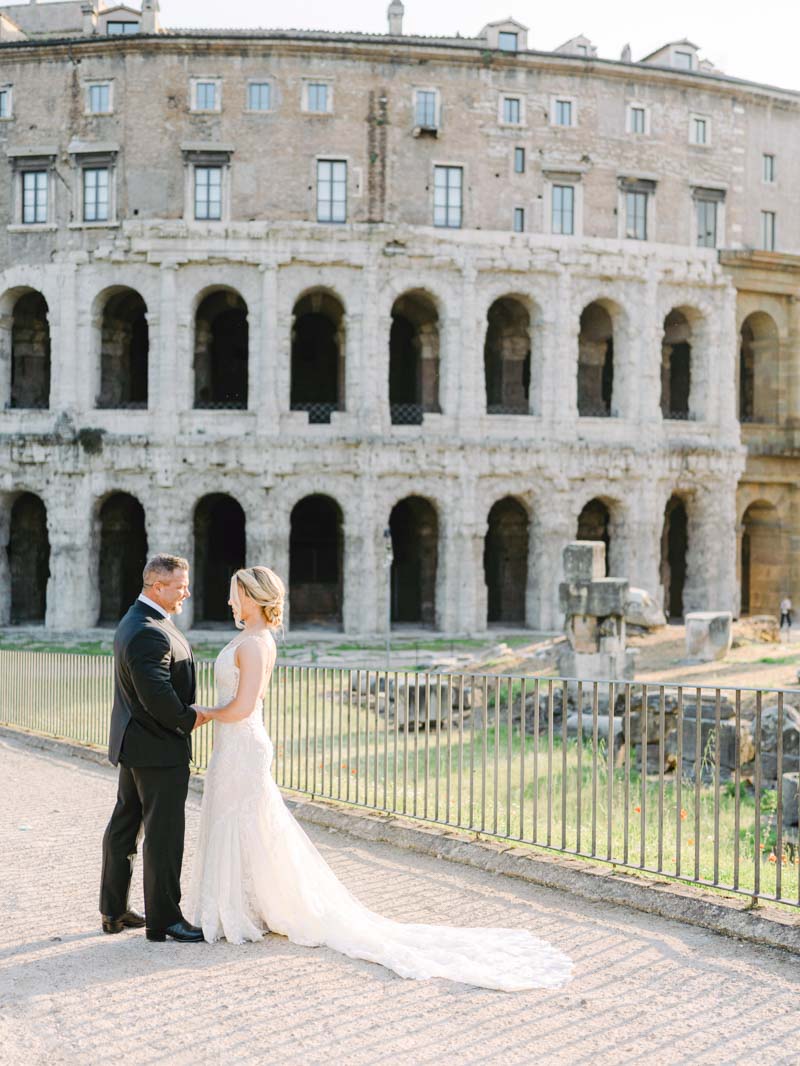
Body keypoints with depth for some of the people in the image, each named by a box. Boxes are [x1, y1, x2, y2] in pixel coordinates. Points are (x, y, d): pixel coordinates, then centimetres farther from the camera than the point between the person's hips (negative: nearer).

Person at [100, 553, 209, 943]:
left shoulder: (133, 622, 11)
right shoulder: (150, 633, -24)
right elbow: (158, 697, -29)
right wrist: (189, 719, -13)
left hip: (132, 744, 11)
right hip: (159, 749, -11)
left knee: (124, 826, 16)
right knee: (164, 834, -1)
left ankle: (114, 910, 27)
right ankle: (164, 918, 7)